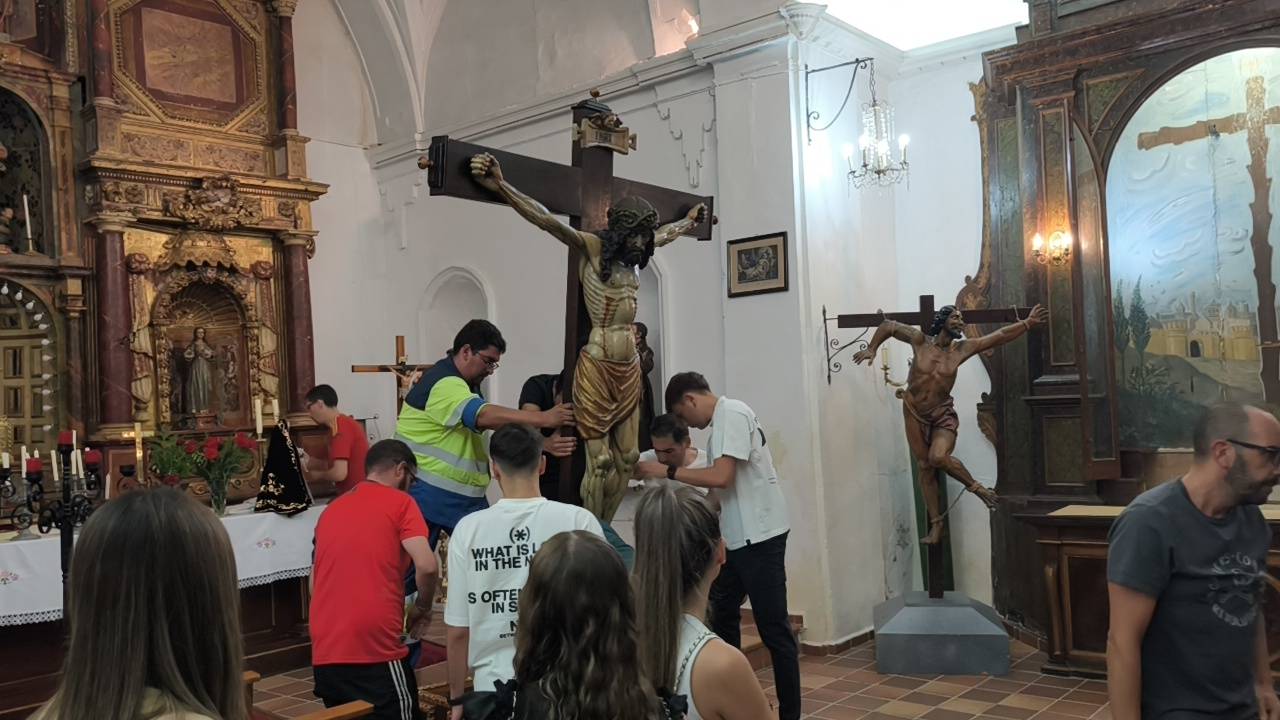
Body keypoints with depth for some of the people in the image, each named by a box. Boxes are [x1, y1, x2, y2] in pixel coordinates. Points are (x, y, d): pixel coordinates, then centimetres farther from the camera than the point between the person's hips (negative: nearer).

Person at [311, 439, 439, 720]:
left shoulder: (330, 510, 18)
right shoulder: (400, 502, 0)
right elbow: (426, 566, -13)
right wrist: (423, 608, 5)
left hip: (324, 652, 6)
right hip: (376, 648, -6)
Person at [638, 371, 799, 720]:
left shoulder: (734, 414, -13)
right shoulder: (721, 422, 15)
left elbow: (722, 477, -22)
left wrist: (668, 471, -14)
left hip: (759, 536, -10)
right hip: (737, 537, 10)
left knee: (773, 628, -3)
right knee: (721, 616, 16)